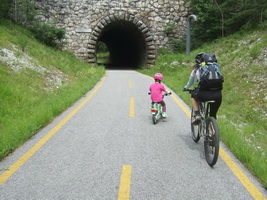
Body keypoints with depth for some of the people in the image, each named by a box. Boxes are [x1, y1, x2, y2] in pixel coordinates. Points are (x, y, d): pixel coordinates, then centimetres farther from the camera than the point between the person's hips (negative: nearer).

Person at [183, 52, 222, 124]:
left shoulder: (196, 69, 15)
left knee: (193, 95, 32)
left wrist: (186, 87, 52)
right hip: (218, 94, 2)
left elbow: (191, 82, 30)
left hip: (204, 94, -2)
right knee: (213, 115, 23)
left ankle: (197, 115, 17)